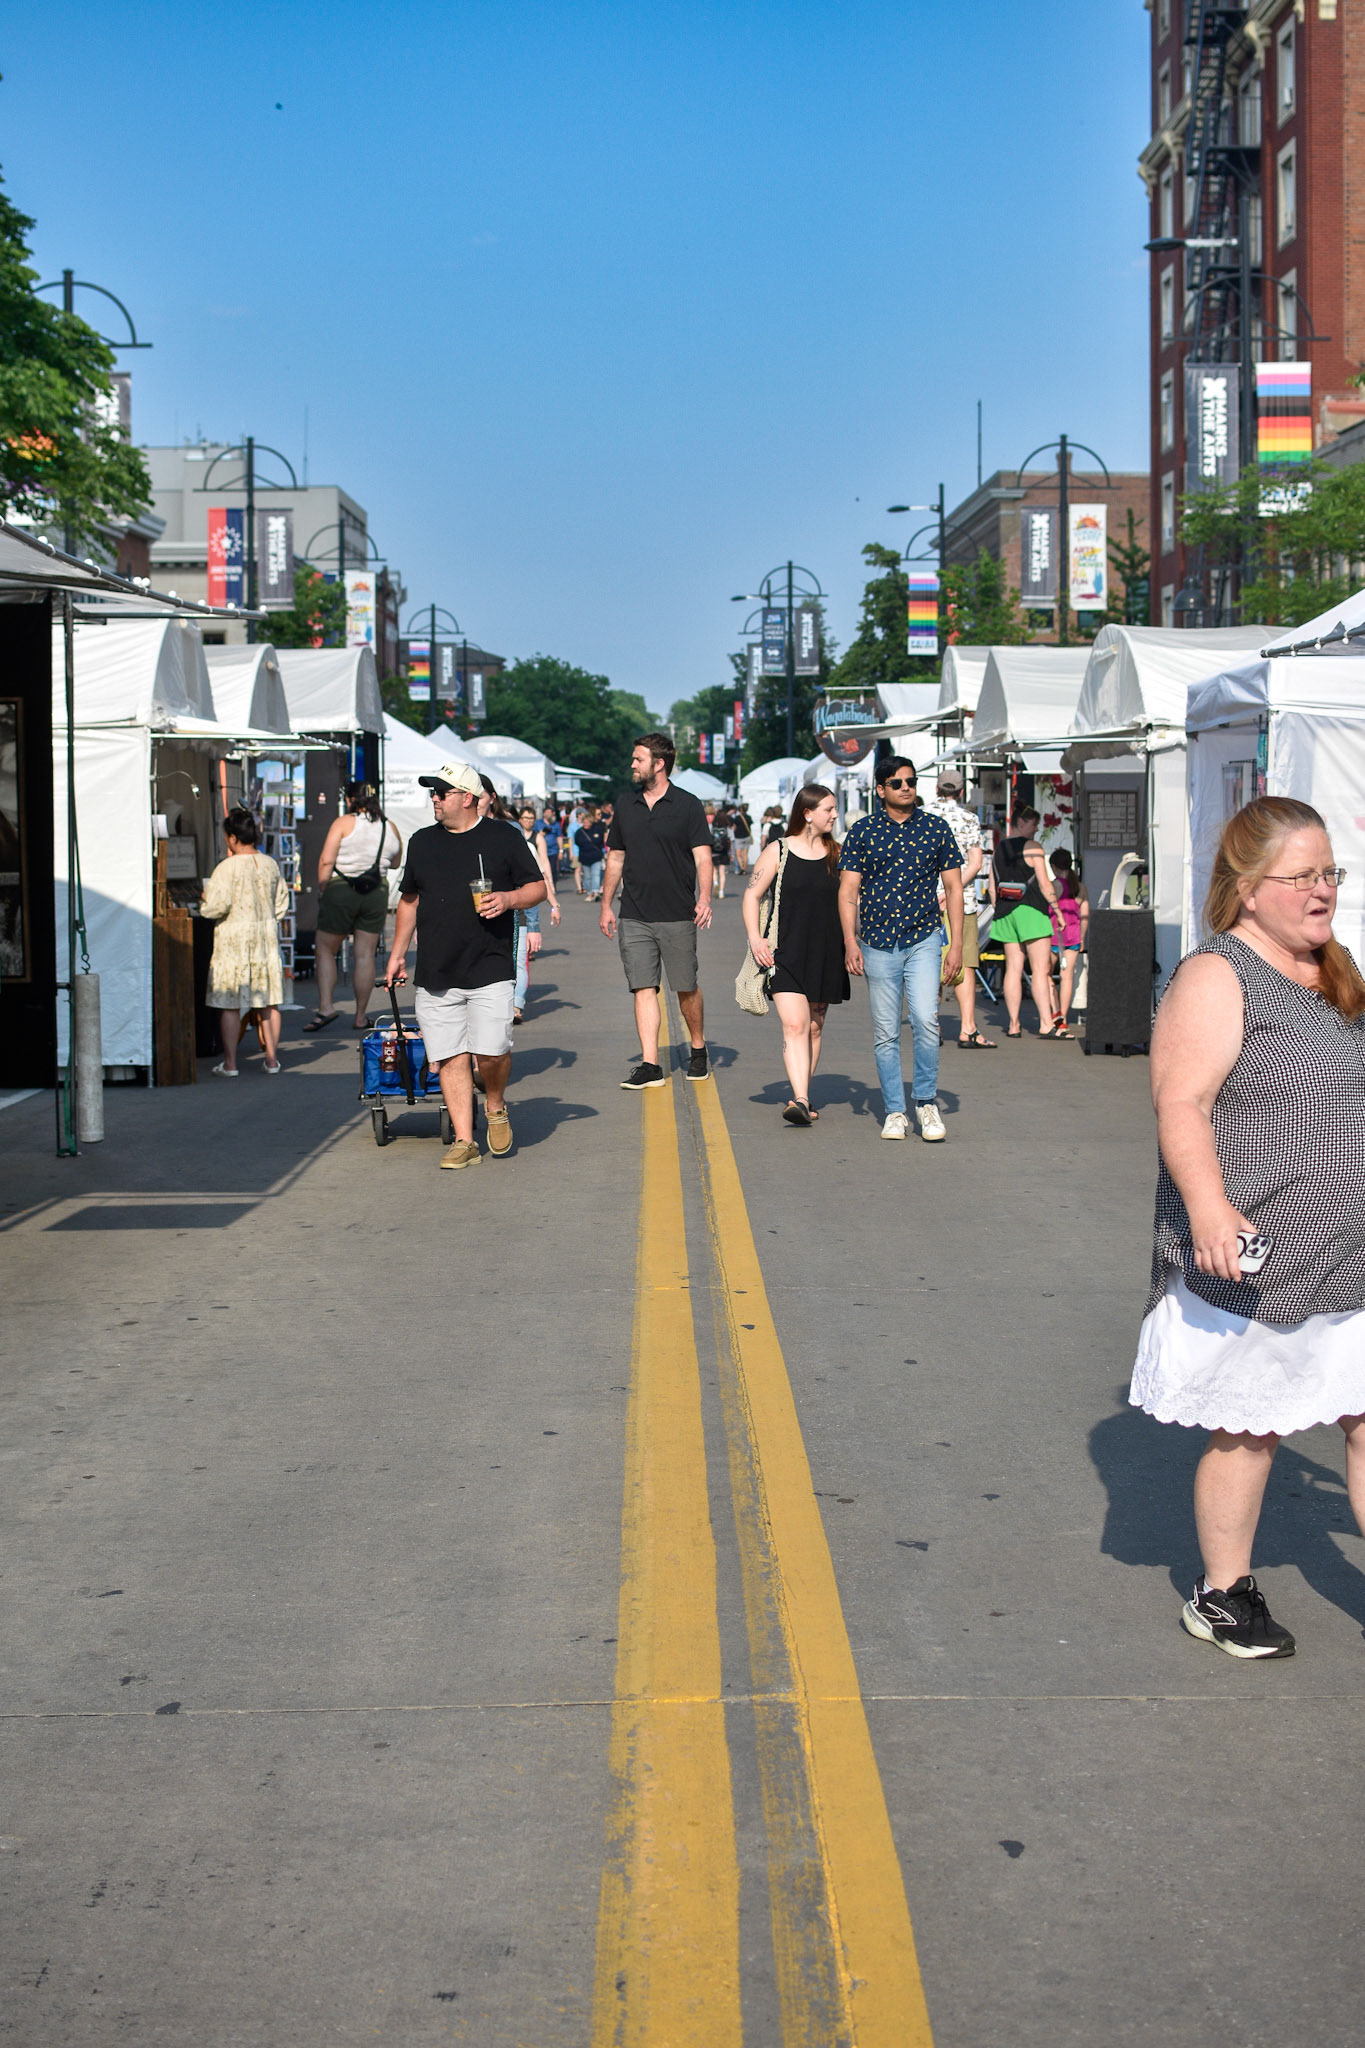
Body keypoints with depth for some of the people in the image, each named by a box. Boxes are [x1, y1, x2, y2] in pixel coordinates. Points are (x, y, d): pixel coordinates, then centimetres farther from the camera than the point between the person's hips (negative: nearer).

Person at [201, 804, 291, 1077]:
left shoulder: (227, 868, -14)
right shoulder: (270, 864, 4)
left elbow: (217, 906, -16)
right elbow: (282, 901, 12)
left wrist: (203, 904, 4)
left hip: (234, 939, -5)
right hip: (267, 937, 5)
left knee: (230, 1005, 0)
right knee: (268, 1003, 11)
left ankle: (229, 1063, 1)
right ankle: (272, 1058, 15)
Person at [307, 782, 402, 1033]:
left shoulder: (344, 823, -7)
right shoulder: (391, 828, 5)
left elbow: (326, 861, -12)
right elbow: (395, 862, 19)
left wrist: (322, 890, -3)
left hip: (341, 891, -3)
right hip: (377, 893, 3)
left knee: (326, 950, 9)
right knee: (365, 955, 6)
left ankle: (326, 1006, -2)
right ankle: (361, 1017, 9)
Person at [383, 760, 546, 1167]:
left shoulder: (503, 837, 3)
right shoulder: (422, 842, 14)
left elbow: (538, 888, 7)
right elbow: (409, 901, 23)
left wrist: (508, 899, -13)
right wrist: (398, 954, 20)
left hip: (489, 970, -4)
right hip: (435, 975, 4)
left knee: (490, 1052, -13)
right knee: (450, 1058, 1)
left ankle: (497, 1106, 17)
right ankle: (463, 1141, 7)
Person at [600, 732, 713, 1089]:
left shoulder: (688, 805, -1)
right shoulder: (625, 807, 11)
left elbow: (702, 857, -5)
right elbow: (615, 859, 17)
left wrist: (704, 898, -19)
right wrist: (606, 905, 13)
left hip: (678, 915, -3)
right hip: (634, 917, 3)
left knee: (686, 989, 4)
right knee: (643, 989, -3)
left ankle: (698, 1049, 26)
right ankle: (650, 1066, -4)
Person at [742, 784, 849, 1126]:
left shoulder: (837, 854, 8)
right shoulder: (778, 852, -1)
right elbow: (752, 894, 1)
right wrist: (754, 937, -11)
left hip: (826, 954, 4)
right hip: (786, 953, -4)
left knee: (814, 1027, 10)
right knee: (794, 1024, -16)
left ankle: (802, 1097, 22)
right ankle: (800, 1100, -24)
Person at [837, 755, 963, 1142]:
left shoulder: (936, 829, 5)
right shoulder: (862, 831, 3)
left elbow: (953, 887, 8)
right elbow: (848, 890, 3)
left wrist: (956, 944, 2)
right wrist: (850, 941, -7)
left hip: (924, 939, 0)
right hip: (878, 944, 1)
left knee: (925, 1020, -16)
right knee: (885, 1033, 4)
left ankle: (927, 1101, 2)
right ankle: (895, 1112, 14)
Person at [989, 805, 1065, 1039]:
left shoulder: (998, 850, 13)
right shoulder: (1032, 848, -6)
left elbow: (992, 889, 14)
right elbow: (1045, 884, -10)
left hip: (1006, 913, 7)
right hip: (1031, 911, -7)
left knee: (1013, 968, 7)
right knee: (1041, 969, -7)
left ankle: (1014, 1025, 5)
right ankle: (1046, 1024, -12)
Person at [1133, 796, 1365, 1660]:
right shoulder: (1217, 979, -14)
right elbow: (1183, 1104, -25)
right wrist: (1208, 1204, -39)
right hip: (1255, 1259, -7)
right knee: (1248, 1429, 6)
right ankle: (1224, 1593, 26)